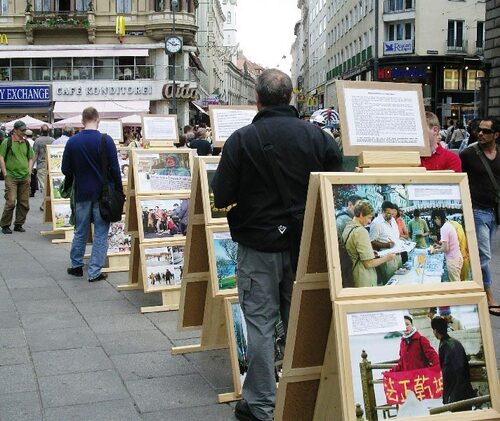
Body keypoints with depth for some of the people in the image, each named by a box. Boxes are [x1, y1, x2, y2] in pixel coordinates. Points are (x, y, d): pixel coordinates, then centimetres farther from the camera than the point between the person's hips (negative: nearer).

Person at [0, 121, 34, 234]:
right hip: (11, 177, -5)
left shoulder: (27, 143, 12)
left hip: (25, 178, 5)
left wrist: (29, 172, 9)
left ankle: (18, 224, 18)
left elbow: (31, 158, 20)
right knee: (10, 202, -9)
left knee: (24, 203, 6)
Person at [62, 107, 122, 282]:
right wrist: (119, 191, -2)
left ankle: (76, 266, 27)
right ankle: (95, 272, 4)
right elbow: (115, 169, -11)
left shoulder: (72, 141, -3)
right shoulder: (106, 140, -11)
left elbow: (65, 170, 2)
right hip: (103, 193, -3)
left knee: (80, 231, 17)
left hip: (82, 193, 3)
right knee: (100, 233, 4)